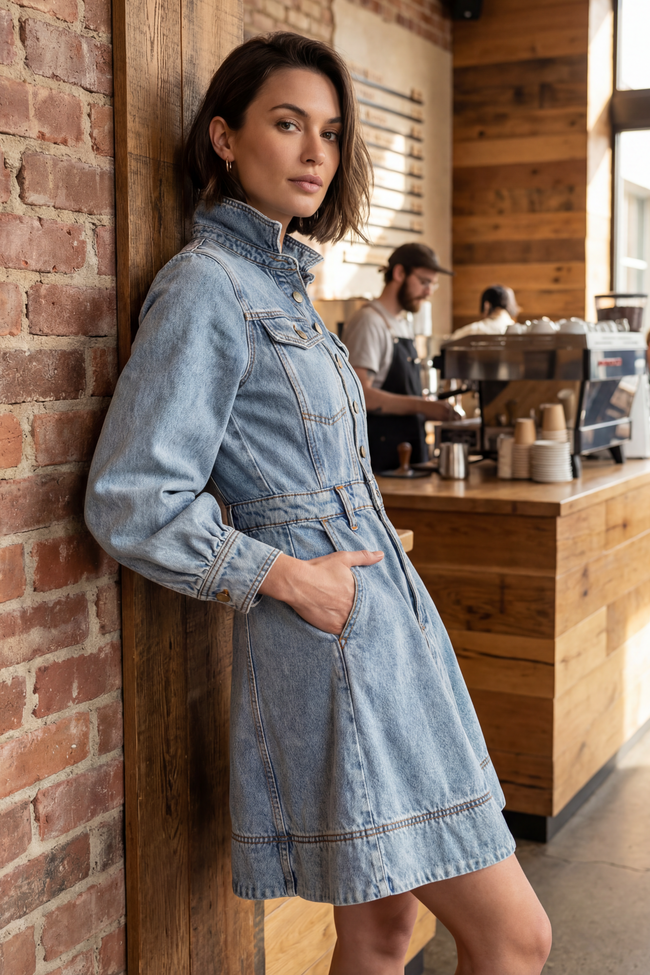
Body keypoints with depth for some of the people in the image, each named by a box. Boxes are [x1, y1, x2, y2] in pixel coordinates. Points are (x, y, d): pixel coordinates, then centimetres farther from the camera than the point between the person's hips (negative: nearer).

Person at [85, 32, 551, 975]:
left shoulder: (280, 280, 16)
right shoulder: (205, 285, -12)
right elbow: (130, 501, -18)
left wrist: (368, 538, 12)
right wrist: (293, 578, -14)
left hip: (389, 631, 9)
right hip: (331, 646, -9)